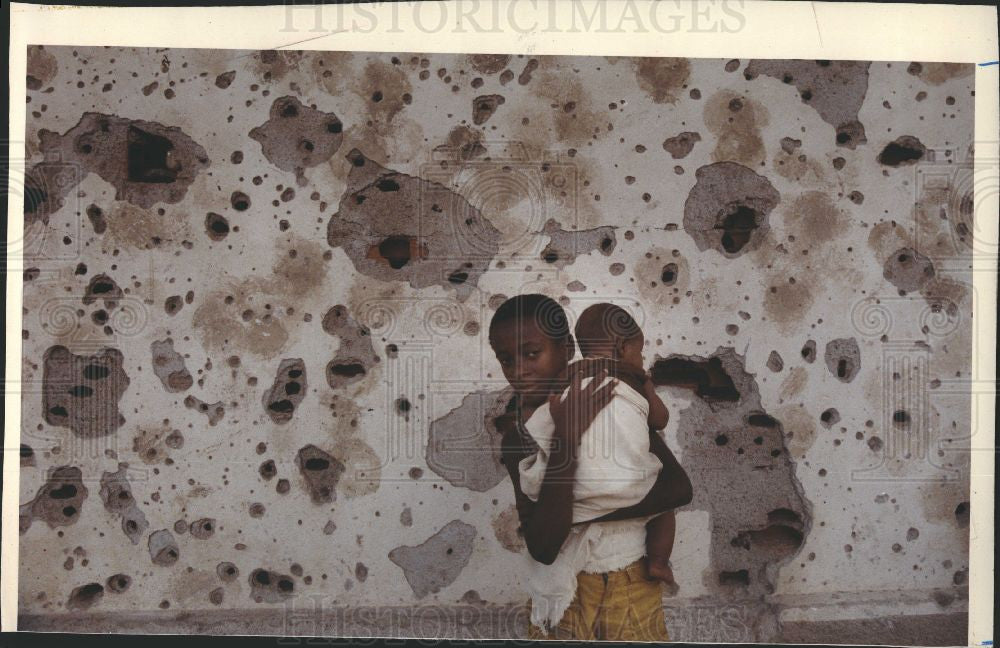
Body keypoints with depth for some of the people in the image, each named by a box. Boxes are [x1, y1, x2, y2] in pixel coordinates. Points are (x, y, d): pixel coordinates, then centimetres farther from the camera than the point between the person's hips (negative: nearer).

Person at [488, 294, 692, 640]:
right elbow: (542, 547, -22)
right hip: (563, 594, 0)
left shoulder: (611, 400, -10)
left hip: (633, 586, 0)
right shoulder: (515, 434, -10)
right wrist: (566, 438, -28)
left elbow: (679, 488, -17)